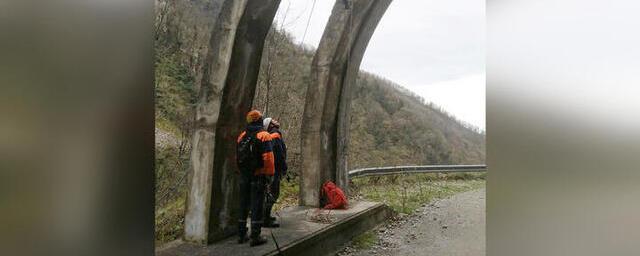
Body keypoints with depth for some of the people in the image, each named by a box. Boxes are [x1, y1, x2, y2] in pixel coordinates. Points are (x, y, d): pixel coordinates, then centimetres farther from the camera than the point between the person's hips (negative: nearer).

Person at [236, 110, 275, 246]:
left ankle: (241, 235, 20)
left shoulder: (242, 136, 8)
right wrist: (270, 173, -9)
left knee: (243, 205, 14)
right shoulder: (264, 136, -12)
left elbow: (237, 157, 13)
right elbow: (268, 157, -18)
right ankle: (255, 237, 1)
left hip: (244, 175, 6)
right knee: (257, 206, 0)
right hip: (258, 175, -6)